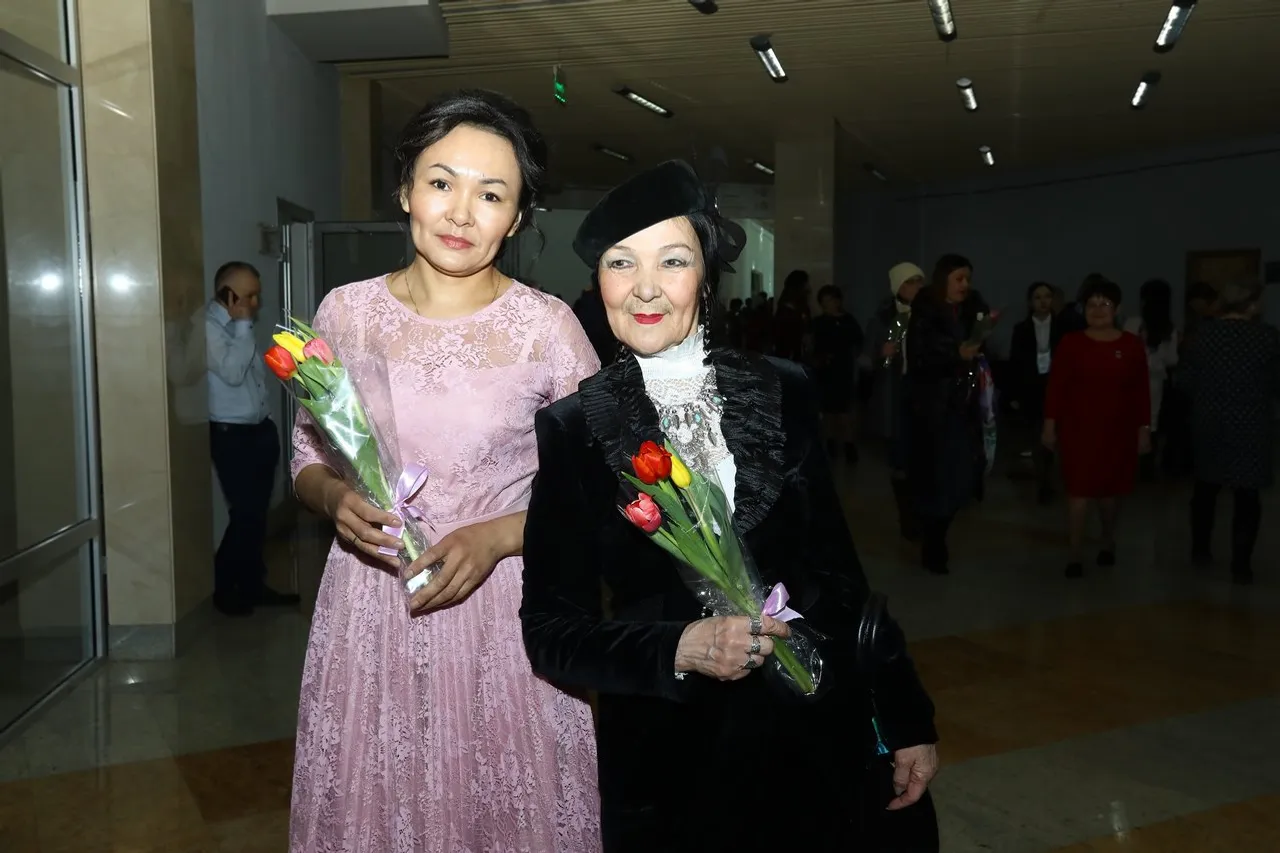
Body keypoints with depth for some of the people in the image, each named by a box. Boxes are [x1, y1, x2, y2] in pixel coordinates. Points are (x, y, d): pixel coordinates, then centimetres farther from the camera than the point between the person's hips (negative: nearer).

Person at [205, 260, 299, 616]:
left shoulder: (238, 325, 12)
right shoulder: (207, 327, -15)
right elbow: (231, 373, -27)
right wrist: (243, 325, -19)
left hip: (260, 429, 8)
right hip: (231, 435, -8)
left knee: (258, 513, 11)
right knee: (245, 514, -6)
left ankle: (253, 585, 22)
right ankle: (224, 588, 11)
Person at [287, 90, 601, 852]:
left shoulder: (550, 326, -8)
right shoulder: (347, 311, -1)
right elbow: (309, 459, 10)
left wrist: (495, 536, -17)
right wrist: (337, 499, -12)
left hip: (500, 611, -2)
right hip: (367, 611, 2)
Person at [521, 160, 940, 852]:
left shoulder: (783, 394, -3)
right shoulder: (570, 429, -8)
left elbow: (838, 567, 3)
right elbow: (550, 628, -7)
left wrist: (908, 720, 5)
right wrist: (679, 648, -23)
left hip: (822, 723, 2)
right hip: (668, 748, -2)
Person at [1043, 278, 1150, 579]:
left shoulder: (1132, 345, 0)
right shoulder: (1071, 343, -5)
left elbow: (1141, 391, 2)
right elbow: (1056, 387, -5)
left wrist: (1144, 428, 1)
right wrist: (1050, 424, -8)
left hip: (1117, 429, 2)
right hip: (1078, 427, -2)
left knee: (1111, 488, 13)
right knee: (1080, 489, -4)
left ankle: (1107, 542, 35)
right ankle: (1075, 555, 2)